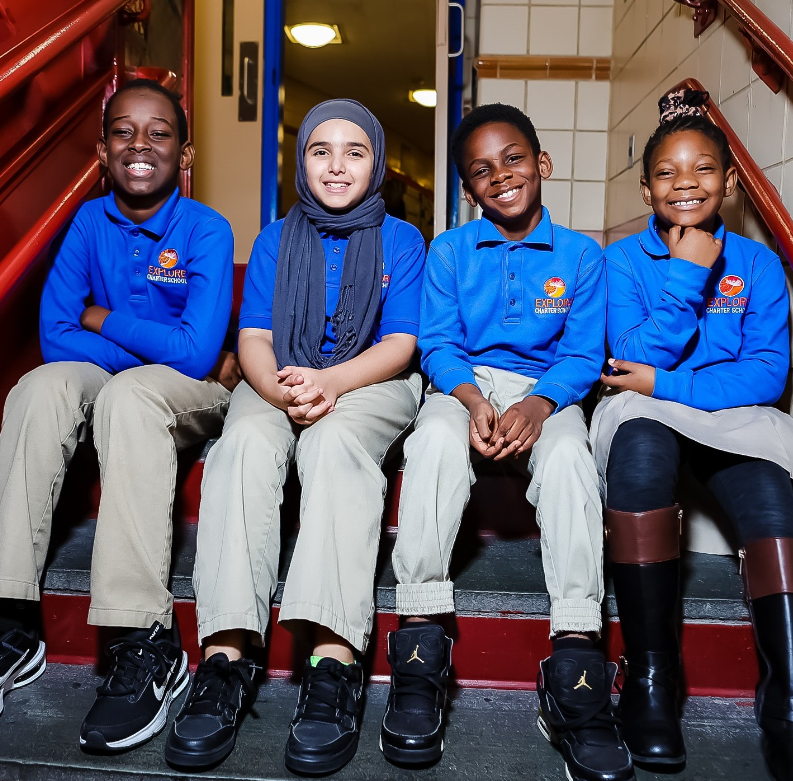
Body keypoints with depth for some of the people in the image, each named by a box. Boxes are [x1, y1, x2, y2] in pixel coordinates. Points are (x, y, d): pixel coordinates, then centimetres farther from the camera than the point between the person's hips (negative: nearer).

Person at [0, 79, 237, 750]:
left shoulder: (207, 230, -11)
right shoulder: (90, 221, 2)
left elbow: (198, 352, -21)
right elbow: (56, 337, -5)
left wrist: (99, 318, -10)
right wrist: (159, 346, -16)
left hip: (190, 396, -4)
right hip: (103, 392, 4)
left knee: (127, 395, -34)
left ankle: (149, 645, -34)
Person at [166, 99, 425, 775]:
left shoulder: (401, 240, 9)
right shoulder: (276, 239, 14)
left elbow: (399, 346, -2)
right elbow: (254, 340, 4)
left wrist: (326, 382, -21)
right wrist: (283, 391, -20)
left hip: (371, 386, -2)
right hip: (277, 385, 2)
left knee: (335, 441, -37)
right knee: (246, 442, -33)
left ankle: (335, 663, -46)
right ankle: (227, 655, -39)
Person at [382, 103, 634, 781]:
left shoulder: (581, 256, 5)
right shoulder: (449, 253, 6)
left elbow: (584, 356, -2)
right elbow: (438, 345, 0)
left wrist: (537, 405, -22)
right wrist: (474, 401, -21)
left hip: (548, 394, 0)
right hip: (464, 388, 0)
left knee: (569, 457, -34)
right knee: (436, 439, -35)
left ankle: (575, 666, -33)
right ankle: (421, 643, -31)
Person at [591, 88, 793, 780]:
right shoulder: (624, 259, 4)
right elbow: (638, 359, -8)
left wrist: (670, 383, -15)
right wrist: (688, 274, -14)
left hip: (733, 415, 2)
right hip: (647, 415, -1)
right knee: (638, 441, -37)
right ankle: (650, 679, -31)